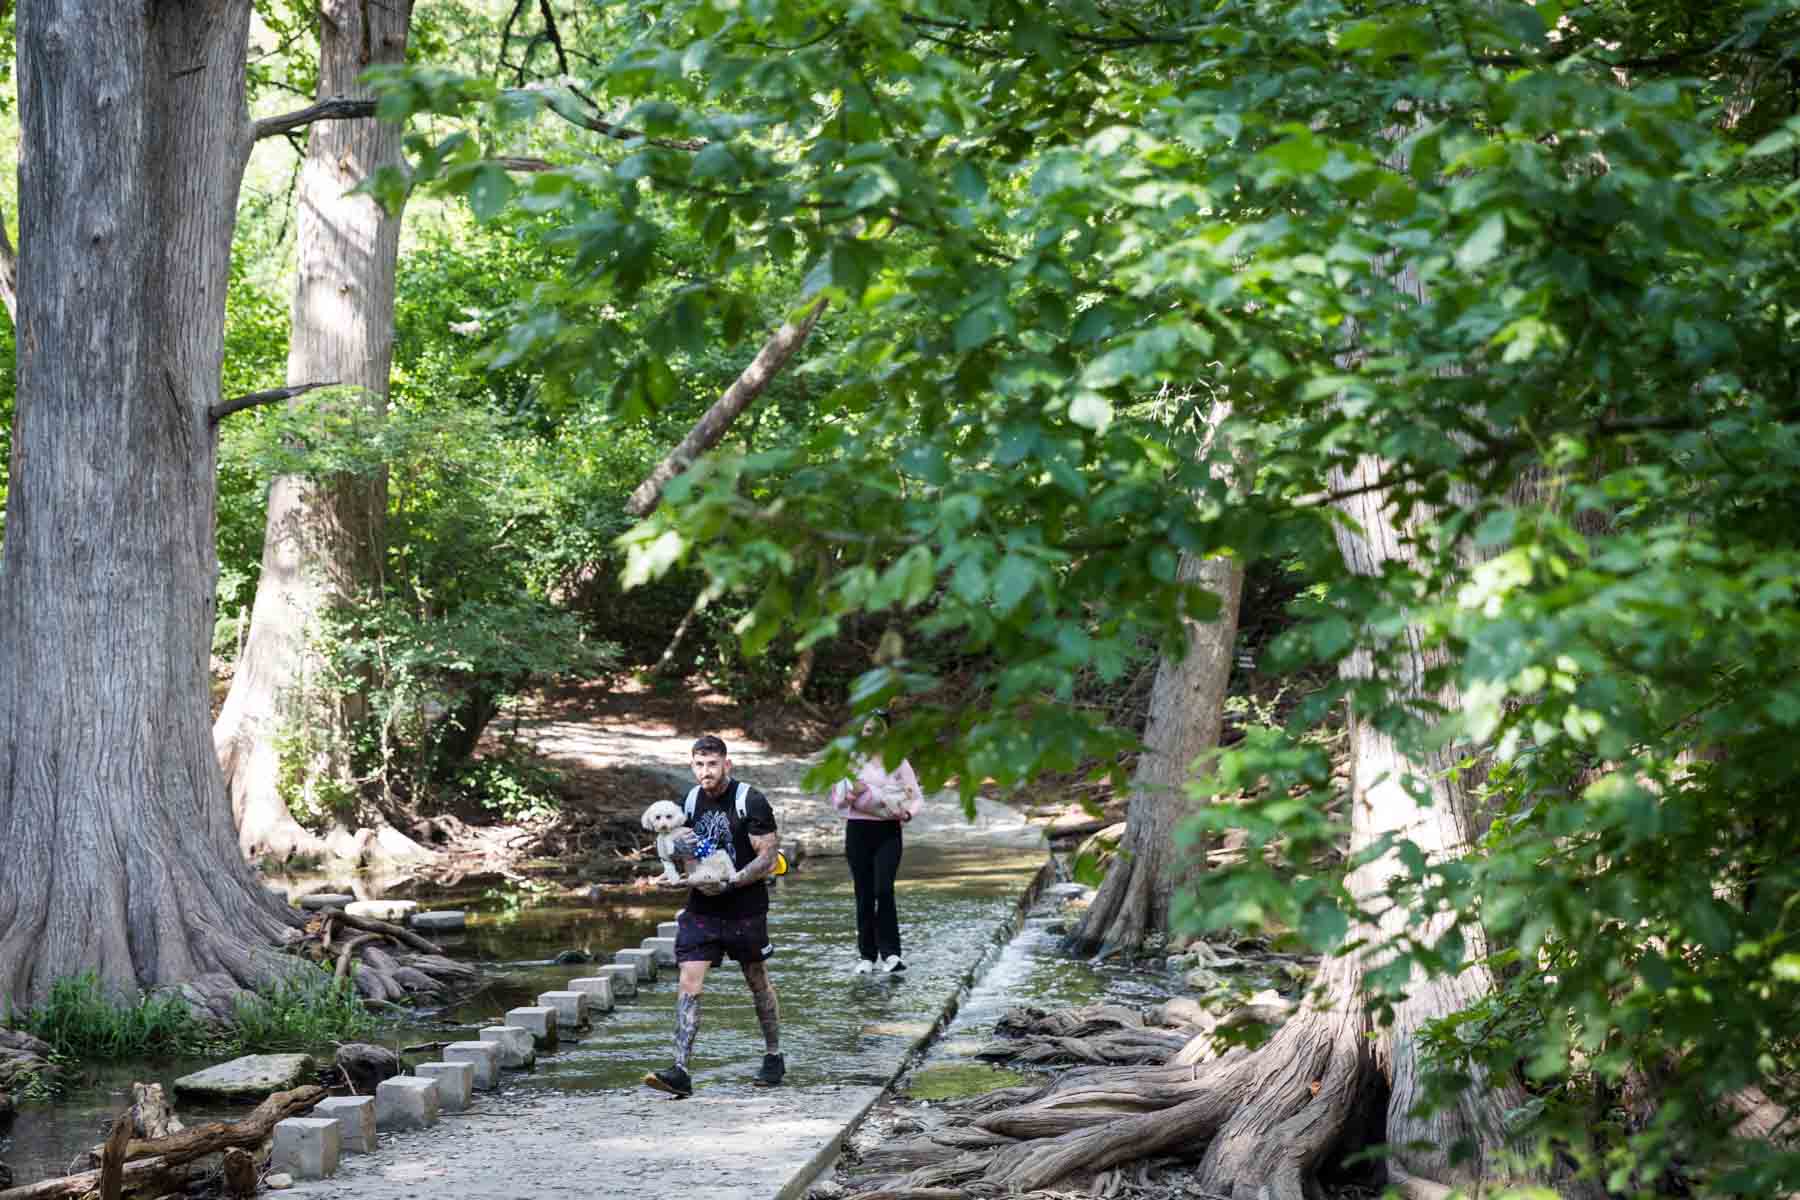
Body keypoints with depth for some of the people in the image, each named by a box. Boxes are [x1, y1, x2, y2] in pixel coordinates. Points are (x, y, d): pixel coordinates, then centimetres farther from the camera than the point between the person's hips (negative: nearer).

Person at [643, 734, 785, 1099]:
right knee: (689, 985, -10)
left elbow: (768, 858, -13)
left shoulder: (750, 801, -11)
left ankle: (774, 1058, 31)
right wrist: (679, 846, -7)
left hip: (746, 908, -4)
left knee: (758, 983, 12)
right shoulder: (690, 801, 5)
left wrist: (729, 882, -23)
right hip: (701, 908, 4)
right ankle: (680, 1071, -16)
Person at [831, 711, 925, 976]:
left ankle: (889, 953, -13)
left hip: (887, 831, -2)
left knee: (884, 890, -16)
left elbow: (916, 795, 5)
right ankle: (867, 956, 11)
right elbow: (837, 799, 7)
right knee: (864, 894, 4)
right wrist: (853, 792, -14)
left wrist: (908, 812, -15)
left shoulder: (897, 761, 4)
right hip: (858, 829, 2)